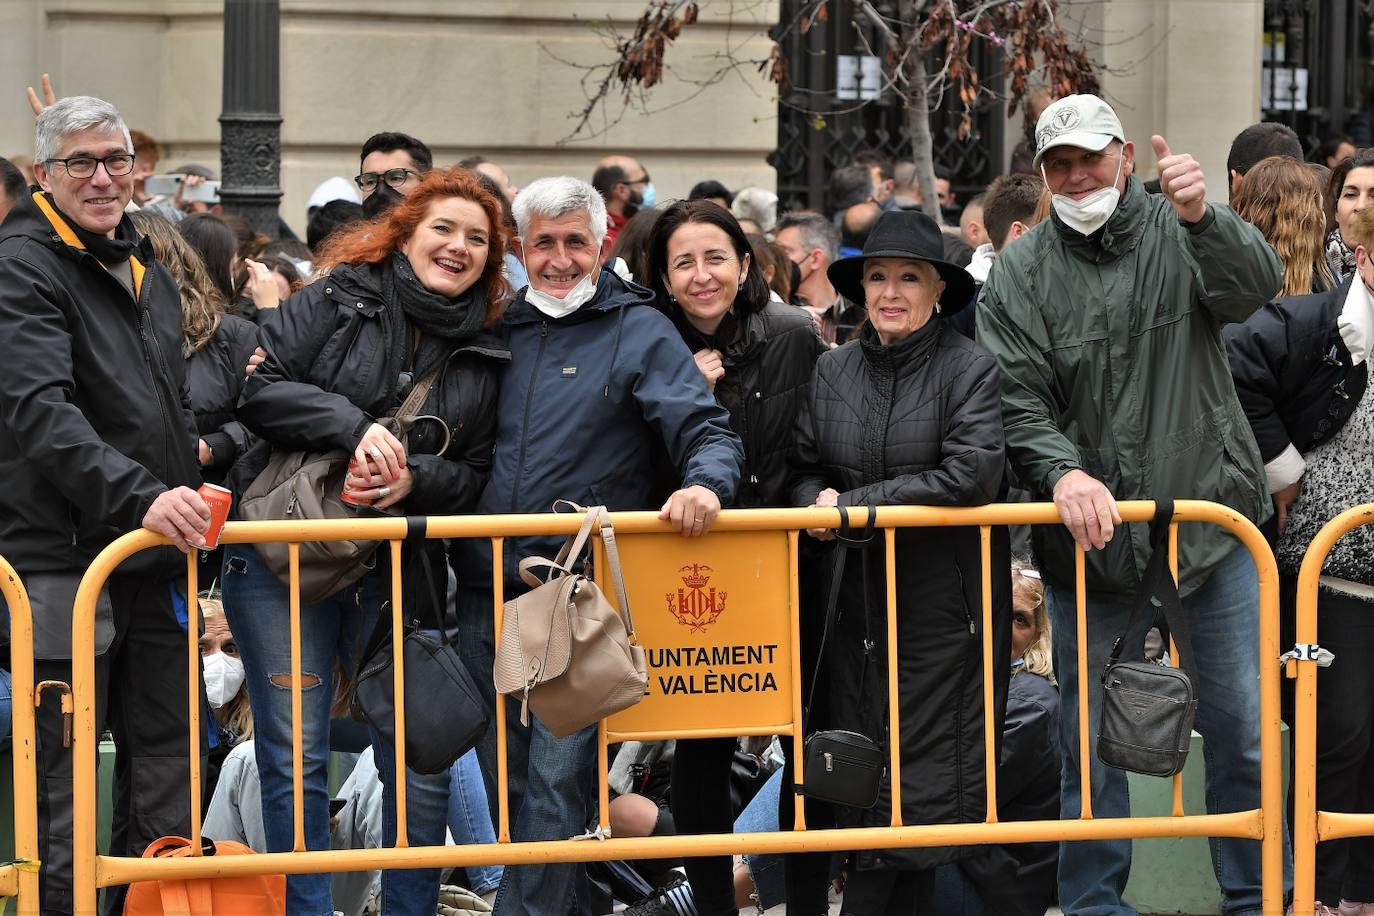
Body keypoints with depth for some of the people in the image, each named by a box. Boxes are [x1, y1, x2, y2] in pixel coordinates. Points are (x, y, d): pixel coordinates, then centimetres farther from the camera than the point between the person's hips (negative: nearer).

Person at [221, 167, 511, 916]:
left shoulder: (482, 355, 10)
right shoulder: (339, 299, 0)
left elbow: (474, 475, 9)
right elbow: (261, 390, -7)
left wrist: (414, 477, -12)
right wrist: (355, 426, -20)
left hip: (395, 573, 3)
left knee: (419, 769, 1)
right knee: (294, 758, -4)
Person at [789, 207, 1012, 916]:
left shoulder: (969, 367, -6)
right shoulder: (831, 372, 8)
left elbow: (971, 476, -17)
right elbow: (802, 467, 16)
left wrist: (854, 505, -13)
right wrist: (815, 500, -8)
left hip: (942, 611, -4)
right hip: (852, 609, 4)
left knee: (929, 779, -2)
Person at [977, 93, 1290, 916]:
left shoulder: (1179, 232, -1)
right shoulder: (1021, 274, 0)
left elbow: (1254, 285, -20)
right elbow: (1019, 400, -8)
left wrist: (1201, 219, -40)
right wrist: (1062, 471, -27)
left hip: (1212, 515, 0)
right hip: (1091, 532, 0)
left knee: (1244, 726, 5)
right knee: (1089, 733, 8)